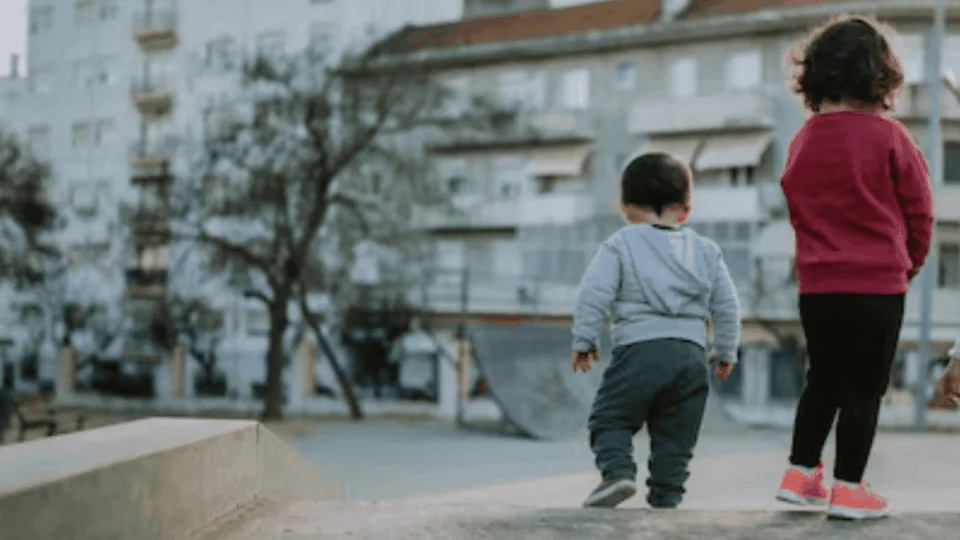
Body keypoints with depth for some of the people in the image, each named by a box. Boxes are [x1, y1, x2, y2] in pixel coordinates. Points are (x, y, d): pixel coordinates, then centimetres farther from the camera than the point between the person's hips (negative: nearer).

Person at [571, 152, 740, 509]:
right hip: (691, 353, 4)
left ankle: (617, 470, -17)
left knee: (610, 419, 5)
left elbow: (594, 294, -6)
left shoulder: (619, 246, 4)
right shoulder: (706, 251, 15)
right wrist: (726, 352, 23)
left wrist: (584, 340, 3)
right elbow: (727, 305, 14)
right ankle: (666, 497, 7)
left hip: (638, 350, -3)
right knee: (676, 435, 11)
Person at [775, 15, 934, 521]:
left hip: (816, 285, 4)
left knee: (822, 382, 19)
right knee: (863, 390, 5)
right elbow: (919, 211, -4)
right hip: (877, 285, -4)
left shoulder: (801, 142, 3)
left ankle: (800, 474, 21)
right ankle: (848, 488, 10)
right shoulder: (887, 136, -11)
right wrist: (910, 263, 12)